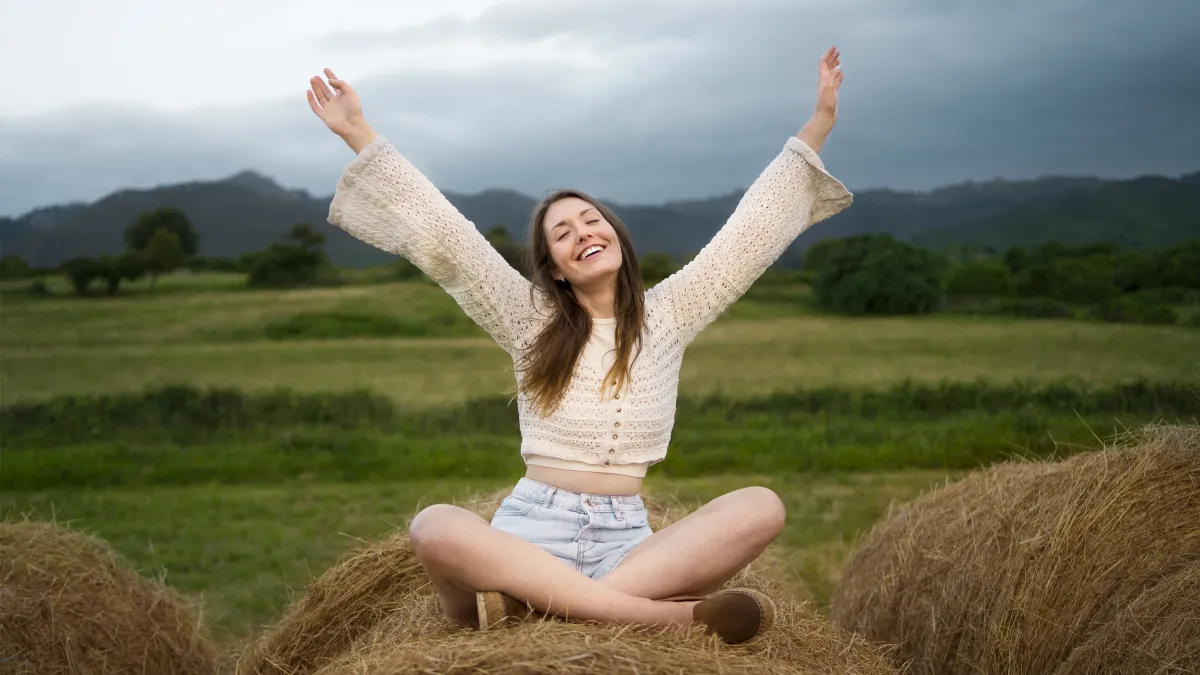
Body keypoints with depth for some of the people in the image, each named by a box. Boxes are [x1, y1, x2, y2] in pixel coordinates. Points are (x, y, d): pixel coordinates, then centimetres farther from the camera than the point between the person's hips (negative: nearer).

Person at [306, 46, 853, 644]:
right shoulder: (530, 321, 7)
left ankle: (536, 601, -33)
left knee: (761, 508, -26)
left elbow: (751, 231, 10)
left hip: (627, 538, 2)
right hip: (531, 532, -1)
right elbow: (441, 235, 2)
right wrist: (359, 137, -1)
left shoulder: (667, 315, 11)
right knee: (433, 527, -34)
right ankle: (663, 613, -37)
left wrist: (816, 128, 9)